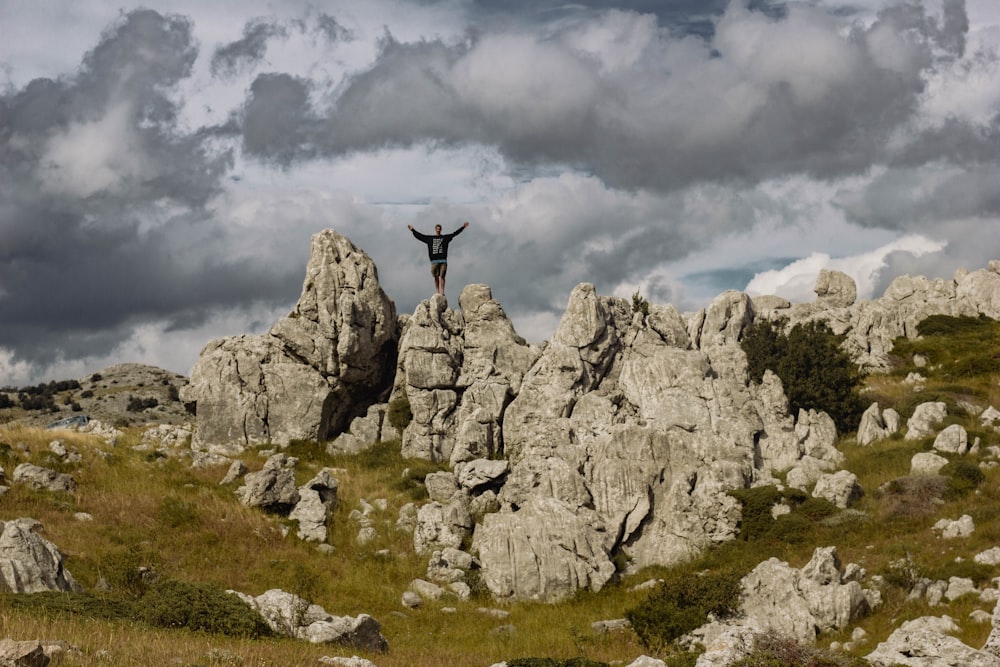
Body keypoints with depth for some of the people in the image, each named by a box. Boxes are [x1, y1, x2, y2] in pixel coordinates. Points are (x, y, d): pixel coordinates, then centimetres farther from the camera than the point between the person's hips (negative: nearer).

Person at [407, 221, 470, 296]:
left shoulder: (445, 238, 13)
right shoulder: (429, 238, 13)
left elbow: (454, 234, 14)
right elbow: (420, 236, 17)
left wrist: (463, 227, 12)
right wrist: (413, 230, 17)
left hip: (443, 260, 0)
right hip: (434, 260, 0)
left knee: (442, 276, -5)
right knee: (436, 276, 0)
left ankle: (442, 292, -7)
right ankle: (437, 291, 4)